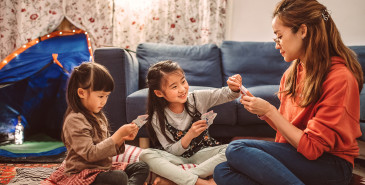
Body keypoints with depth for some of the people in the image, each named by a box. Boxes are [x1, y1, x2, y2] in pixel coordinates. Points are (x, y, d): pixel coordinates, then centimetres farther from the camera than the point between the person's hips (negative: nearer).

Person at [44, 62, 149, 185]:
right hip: (82, 174, -9)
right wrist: (118, 135, -23)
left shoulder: (99, 116, 11)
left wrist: (122, 139, -4)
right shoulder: (75, 120, -17)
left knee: (142, 167, 0)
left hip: (103, 168, 10)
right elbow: (90, 154, -23)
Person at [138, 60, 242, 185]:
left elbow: (227, 95, -8)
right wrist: (189, 135, -29)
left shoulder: (197, 98, -9)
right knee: (145, 155, -29)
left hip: (203, 153, 2)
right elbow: (172, 151, -12)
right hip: (179, 157, -1)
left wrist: (234, 89, -32)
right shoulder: (158, 118, -14)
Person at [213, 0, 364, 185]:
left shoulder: (340, 77, -17)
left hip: (332, 166, -7)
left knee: (236, 149, -23)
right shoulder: (291, 73, 7)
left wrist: (270, 111, -15)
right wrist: (260, 109, -2)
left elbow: (311, 147, -18)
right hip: (295, 153, 8)